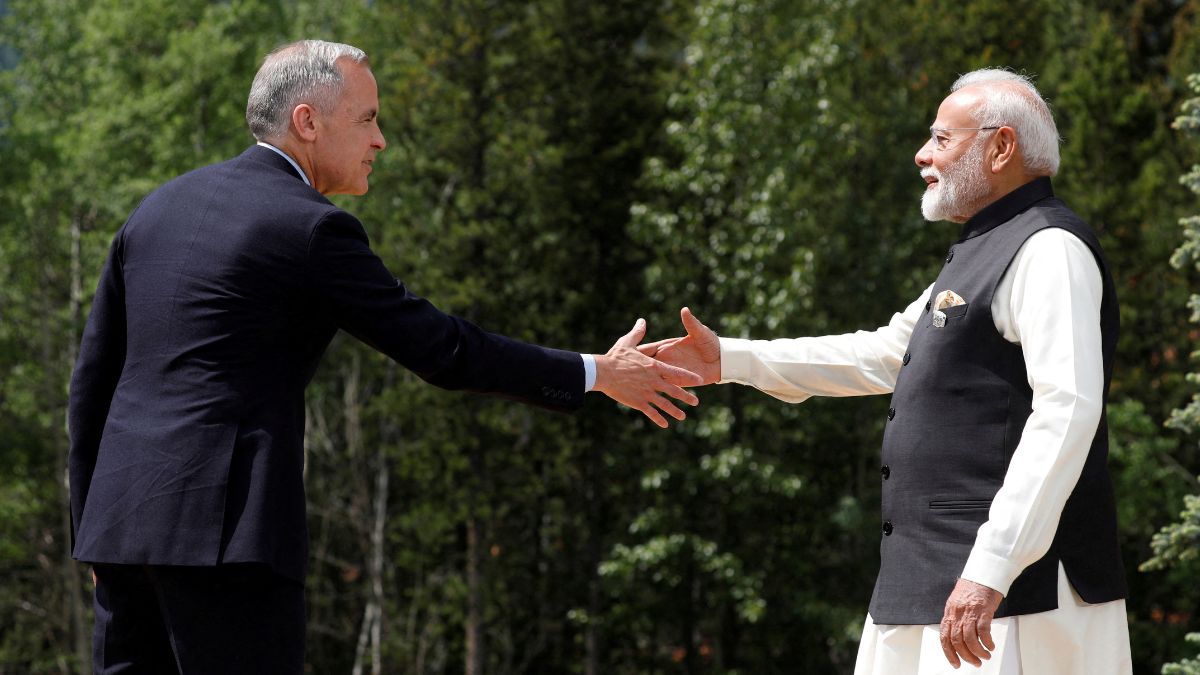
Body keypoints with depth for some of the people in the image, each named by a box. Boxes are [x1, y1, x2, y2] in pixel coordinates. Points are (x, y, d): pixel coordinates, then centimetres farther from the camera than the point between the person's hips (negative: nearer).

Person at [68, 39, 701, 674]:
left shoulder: (159, 207, 16)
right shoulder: (311, 228, -6)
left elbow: (93, 375, 17)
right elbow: (440, 348, -4)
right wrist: (596, 374, 5)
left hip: (124, 515, 8)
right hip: (223, 529, -8)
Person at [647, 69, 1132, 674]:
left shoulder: (1049, 250, -11)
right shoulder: (978, 255, 23)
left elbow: (1066, 413, -22)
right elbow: (883, 355, 32)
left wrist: (990, 571, -28)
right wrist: (727, 360, 28)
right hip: (932, 584, 10)